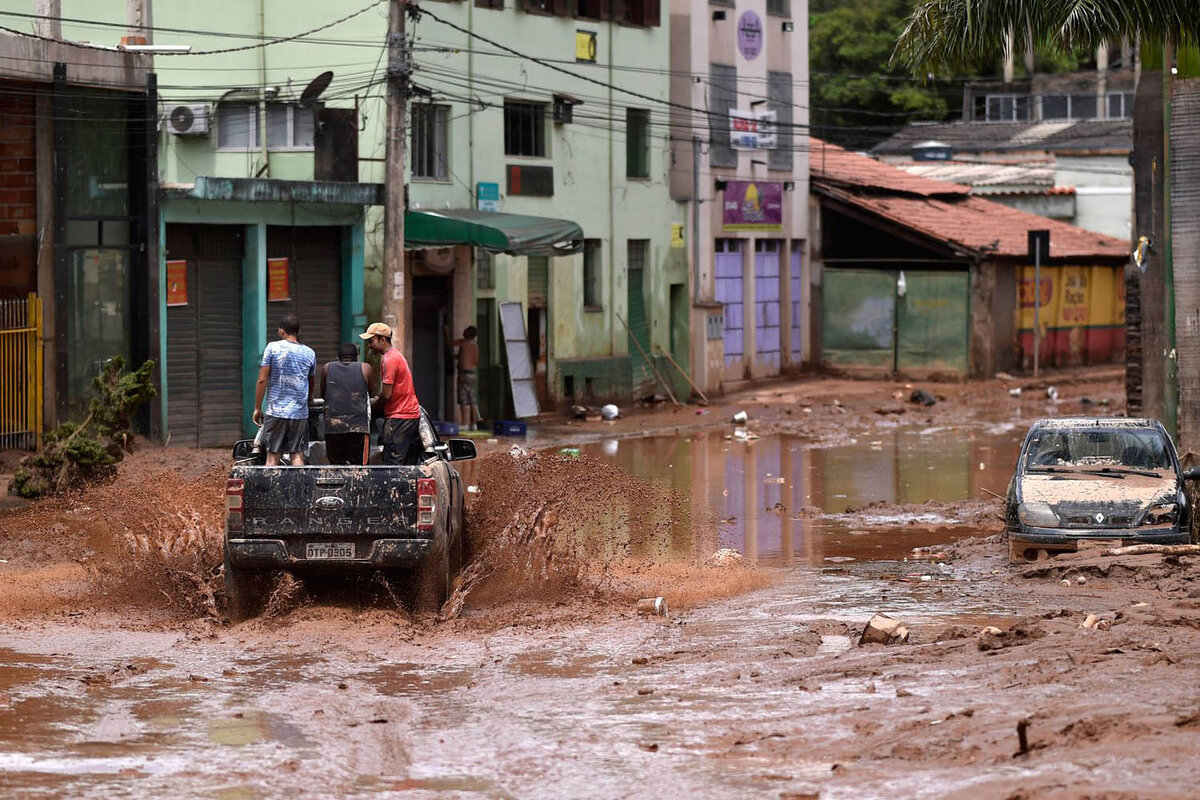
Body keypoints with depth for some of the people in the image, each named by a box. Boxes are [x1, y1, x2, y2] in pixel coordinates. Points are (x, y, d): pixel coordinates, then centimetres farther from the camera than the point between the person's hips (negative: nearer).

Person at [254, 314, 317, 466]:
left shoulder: (273, 348, -4)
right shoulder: (309, 353, 7)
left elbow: (262, 380, -6)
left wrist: (257, 408, 1)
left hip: (276, 412, -3)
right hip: (300, 413, 3)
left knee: (272, 456, 1)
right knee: (297, 455, 5)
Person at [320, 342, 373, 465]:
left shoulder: (327, 368, 10)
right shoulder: (365, 368, 6)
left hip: (333, 425, 1)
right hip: (359, 426, -1)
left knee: (336, 464, 7)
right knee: (358, 465, 1)